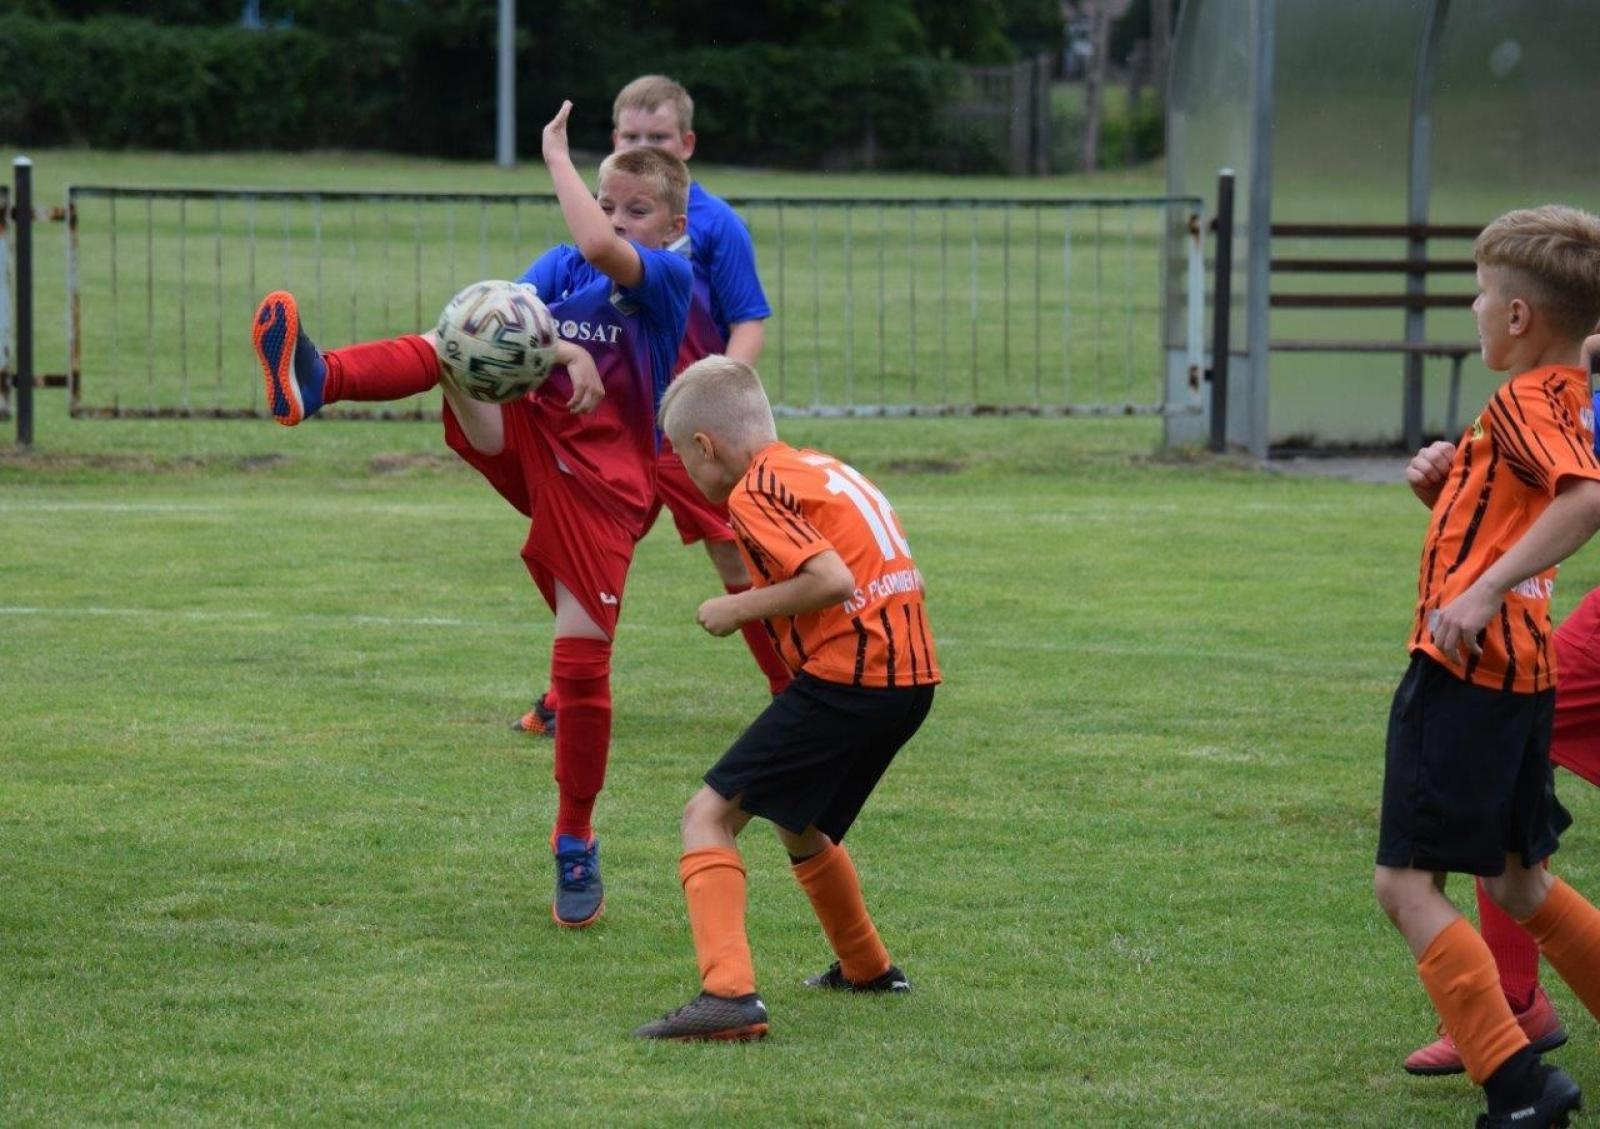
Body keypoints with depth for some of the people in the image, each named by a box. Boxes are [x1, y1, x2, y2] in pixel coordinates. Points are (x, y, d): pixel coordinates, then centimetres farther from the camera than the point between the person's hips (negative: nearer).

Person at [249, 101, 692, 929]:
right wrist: (561, 353, -23)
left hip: (601, 487, -4)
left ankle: (576, 843, 12)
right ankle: (314, 381, -53)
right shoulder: (560, 266, 13)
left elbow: (601, 250, -24)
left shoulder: (670, 278, -2)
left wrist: (557, 155, -13)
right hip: (527, 444, 4)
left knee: (582, 664, -7)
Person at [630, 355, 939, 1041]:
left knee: (709, 817, -9)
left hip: (846, 676, -9)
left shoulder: (754, 490, -7)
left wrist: (738, 610, -8)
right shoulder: (824, 469, 20)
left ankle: (729, 993, -26)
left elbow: (833, 580, -20)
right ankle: (866, 969, 47)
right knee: (798, 824, 31)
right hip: (912, 675, 9)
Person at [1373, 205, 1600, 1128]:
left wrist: (1486, 592, -32)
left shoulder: (1525, 403, -13)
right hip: (1518, 672, 10)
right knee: (1516, 880, 22)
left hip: (1466, 669, -10)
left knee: (1407, 881, -8)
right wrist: (1448, 485, 5)